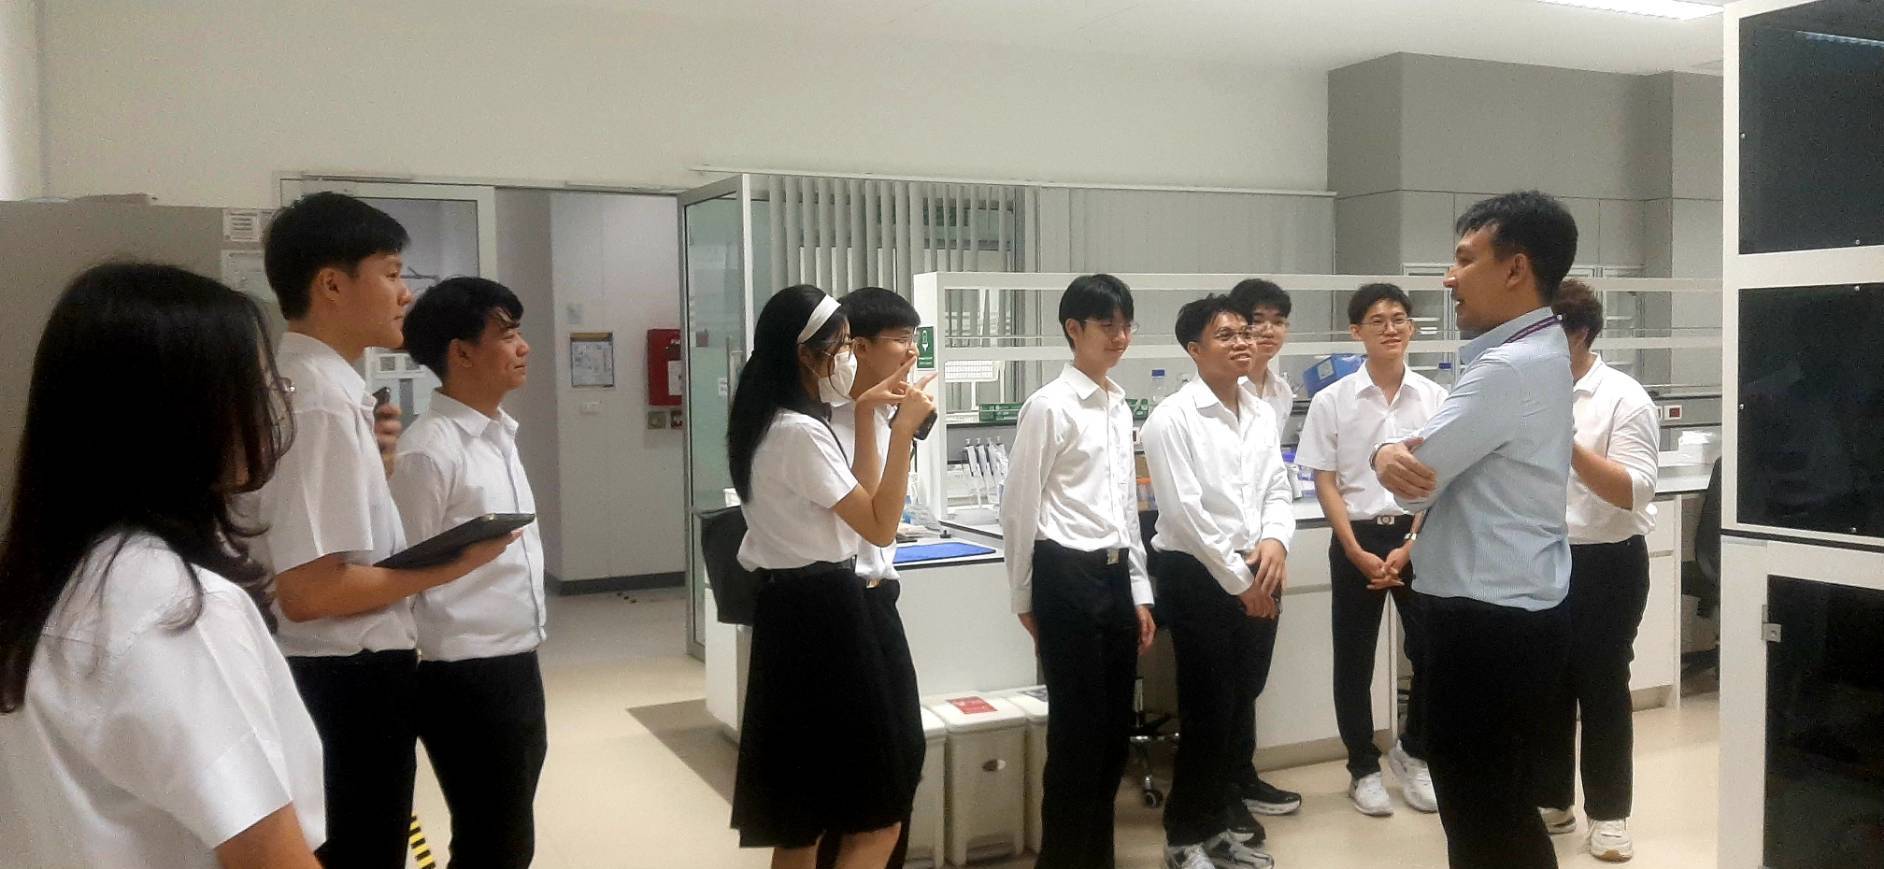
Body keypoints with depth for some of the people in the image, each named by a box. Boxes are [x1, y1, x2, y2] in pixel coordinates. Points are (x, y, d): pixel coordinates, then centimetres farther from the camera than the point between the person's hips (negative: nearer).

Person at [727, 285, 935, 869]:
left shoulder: (767, 424, 12)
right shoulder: (802, 433, -18)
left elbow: (855, 503, 19)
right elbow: (880, 526, -17)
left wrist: (864, 417, 13)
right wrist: (904, 428, -17)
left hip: (787, 607, 10)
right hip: (822, 611, -10)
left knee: (803, 811, 17)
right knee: (878, 812, -2)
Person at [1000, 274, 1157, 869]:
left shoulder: (1120, 407, 12)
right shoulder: (1050, 406, -11)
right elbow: (1019, 508, -8)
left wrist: (1139, 592, 16)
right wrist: (1025, 598, -3)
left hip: (1115, 575, 7)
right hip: (1067, 576, -7)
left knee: (1114, 727, 13)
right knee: (1077, 729, 1)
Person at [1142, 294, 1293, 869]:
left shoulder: (1261, 412, 9)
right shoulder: (1171, 418, -12)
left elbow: (1277, 488, 9)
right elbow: (1185, 513, -16)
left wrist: (1275, 542, -12)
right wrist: (1238, 580, -14)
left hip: (1254, 577, 7)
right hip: (1197, 576, -6)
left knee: (1238, 708, 14)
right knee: (1207, 711, -1)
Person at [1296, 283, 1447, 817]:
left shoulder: (1434, 398, -1)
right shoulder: (1331, 402, -4)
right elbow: (1325, 483, -3)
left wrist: (1409, 548, -9)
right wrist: (1357, 552, -10)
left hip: (1419, 536, 1)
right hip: (1356, 538, -1)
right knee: (1354, 659, 6)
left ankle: (1413, 753, 27)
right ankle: (1364, 768, 22)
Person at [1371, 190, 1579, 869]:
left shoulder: (1509, 368, -21)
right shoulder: (1532, 354, 12)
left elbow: (1414, 483, -19)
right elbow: (1443, 467, 8)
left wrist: (1387, 451, 1)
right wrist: (1395, 454, -13)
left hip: (1487, 622, -10)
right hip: (1511, 612, 10)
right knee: (1500, 807, 22)